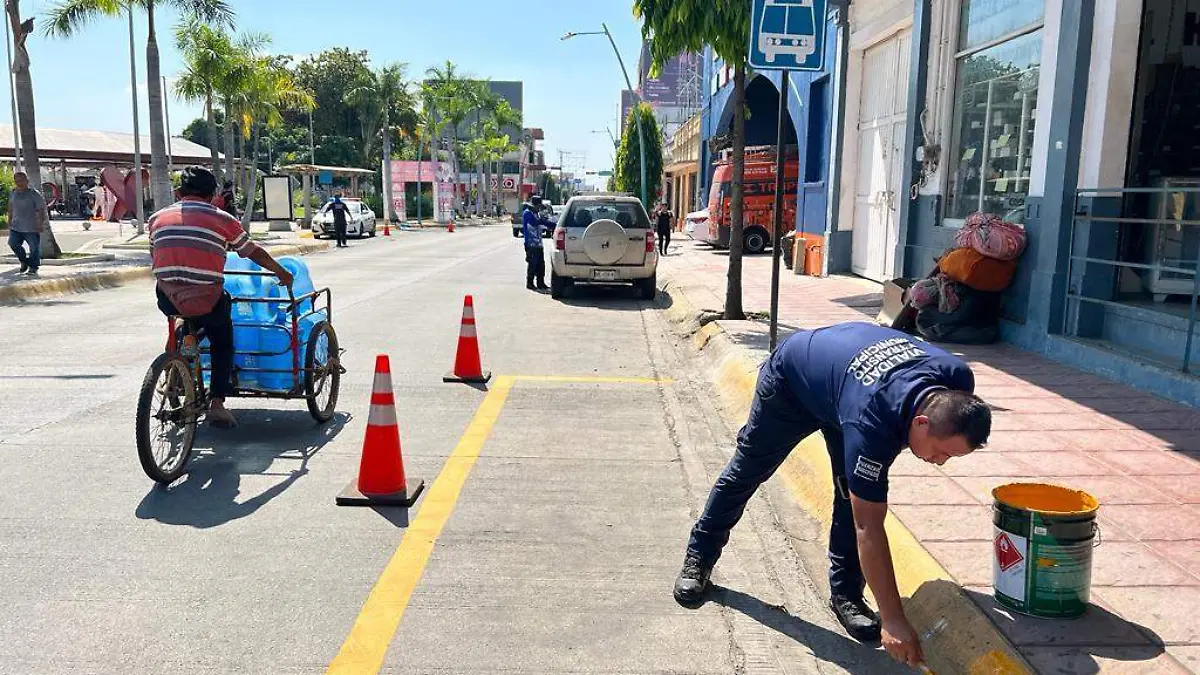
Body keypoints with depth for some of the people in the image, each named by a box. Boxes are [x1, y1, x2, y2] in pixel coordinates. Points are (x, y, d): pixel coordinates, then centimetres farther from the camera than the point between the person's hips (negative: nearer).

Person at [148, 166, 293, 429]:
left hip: (168, 301, 3)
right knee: (222, 341, 22)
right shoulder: (222, 219, 4)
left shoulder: (158, 218, 12)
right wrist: (281, 273, 30)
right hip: (207, 303, -2)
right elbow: (253, 252, 15)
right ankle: (217, 404, 14)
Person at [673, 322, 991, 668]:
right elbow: (869, 528, -40)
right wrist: (893, 620, -36)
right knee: (746, 471, 9)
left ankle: (846, 592, 4)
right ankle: (698, 558, 29)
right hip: (791, 377, -5)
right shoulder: (871, 421, -45)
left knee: (856, 493, -11)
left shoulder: (959, 382, -28)